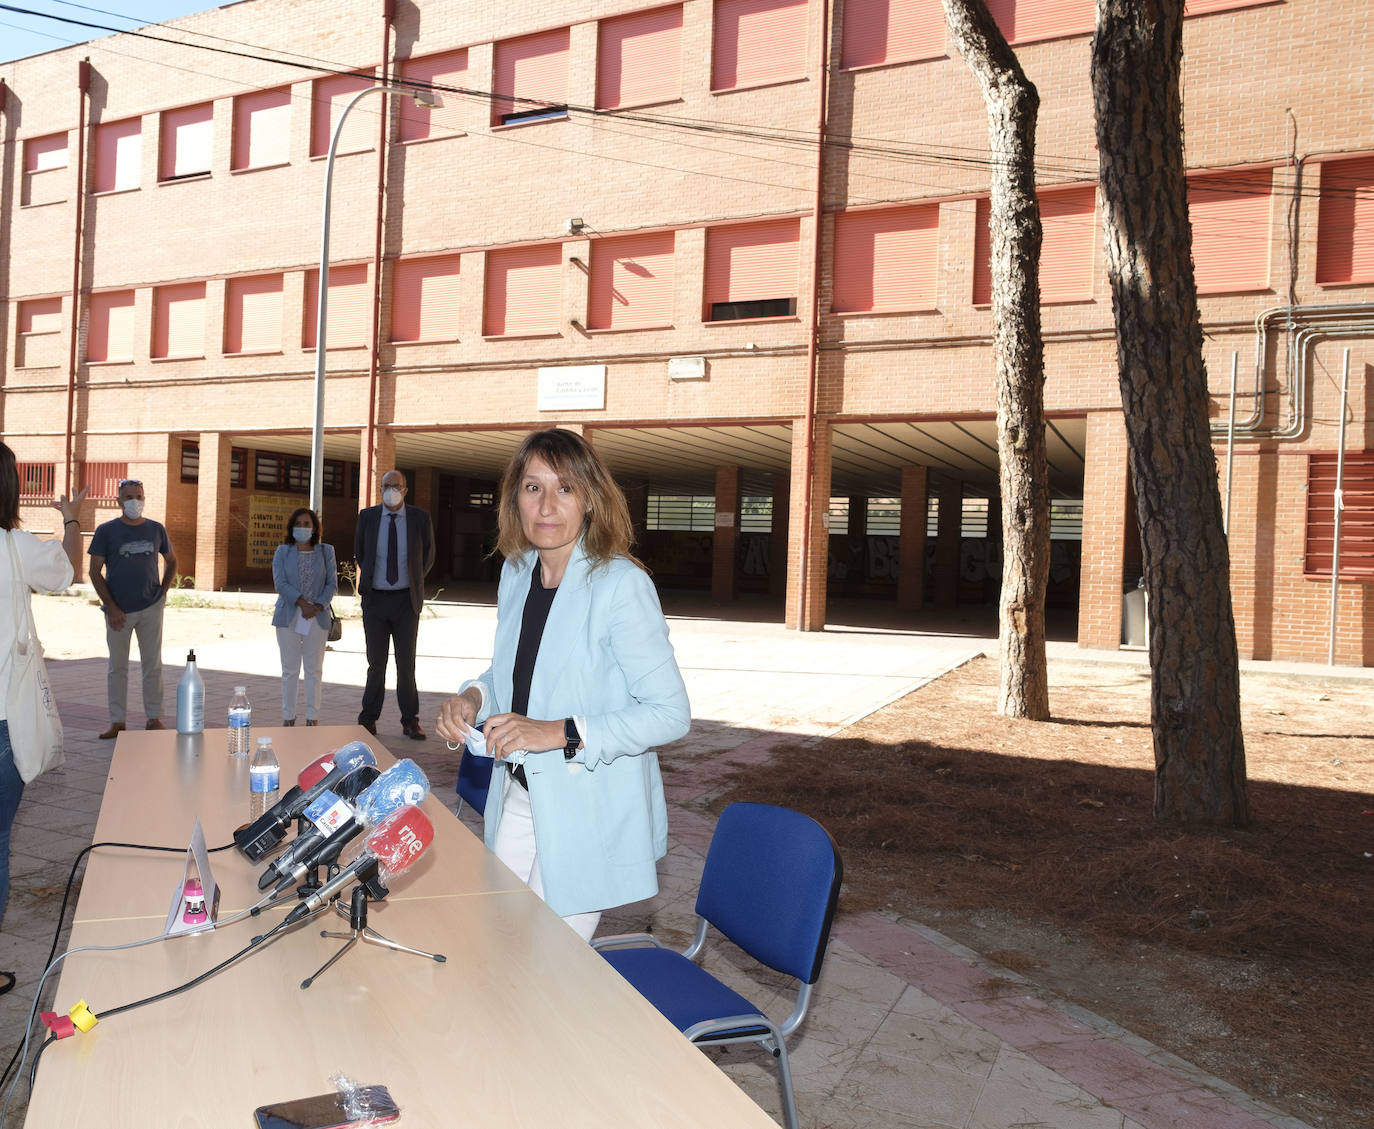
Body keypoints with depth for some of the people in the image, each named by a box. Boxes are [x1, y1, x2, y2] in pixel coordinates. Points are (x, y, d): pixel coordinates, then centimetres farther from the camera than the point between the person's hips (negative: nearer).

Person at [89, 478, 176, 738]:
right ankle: (117, 722, 13)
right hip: (118, 611, -1)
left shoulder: (156, 529, 6)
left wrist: (163, 591, 7)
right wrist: (111, 607, -8)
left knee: (153, 665, 5)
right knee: (117, 666, 6)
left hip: (151, 608, 1)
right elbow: (95, 572, -1)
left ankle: (154, 719, 13)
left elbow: (171, 561, 21)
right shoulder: (106, 531, -1)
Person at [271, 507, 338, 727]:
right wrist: (302, 603, -15)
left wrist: (318, 606, -12)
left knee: (314, 669, 2)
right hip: (288, 617, 0)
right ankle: (288, 717, 10)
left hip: (317, 618, 0)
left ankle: (312, 719, 8)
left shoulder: (326, 552, 8)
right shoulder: (282, 552, 6)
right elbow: (280, 583, -5)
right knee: (290, 669, 3)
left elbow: (332, 583, 3)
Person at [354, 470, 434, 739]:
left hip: (406, 599, 0)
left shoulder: (420, 518, -1)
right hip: (375, 598, 1)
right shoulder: (367, 517, 1)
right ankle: (368, 720, 16)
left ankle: (410, 721, 11)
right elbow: (359, 553, 16)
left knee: (406, 663, 3)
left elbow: (428, 557, 11)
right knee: (376, 663, 5)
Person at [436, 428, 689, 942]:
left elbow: (671, 713, -21)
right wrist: (473, 696, -3)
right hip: (518, 797, 7)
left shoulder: (621, 584, -19)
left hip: (589, 812, -7)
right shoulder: (516, 572, 4)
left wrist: (560, 733, -27)